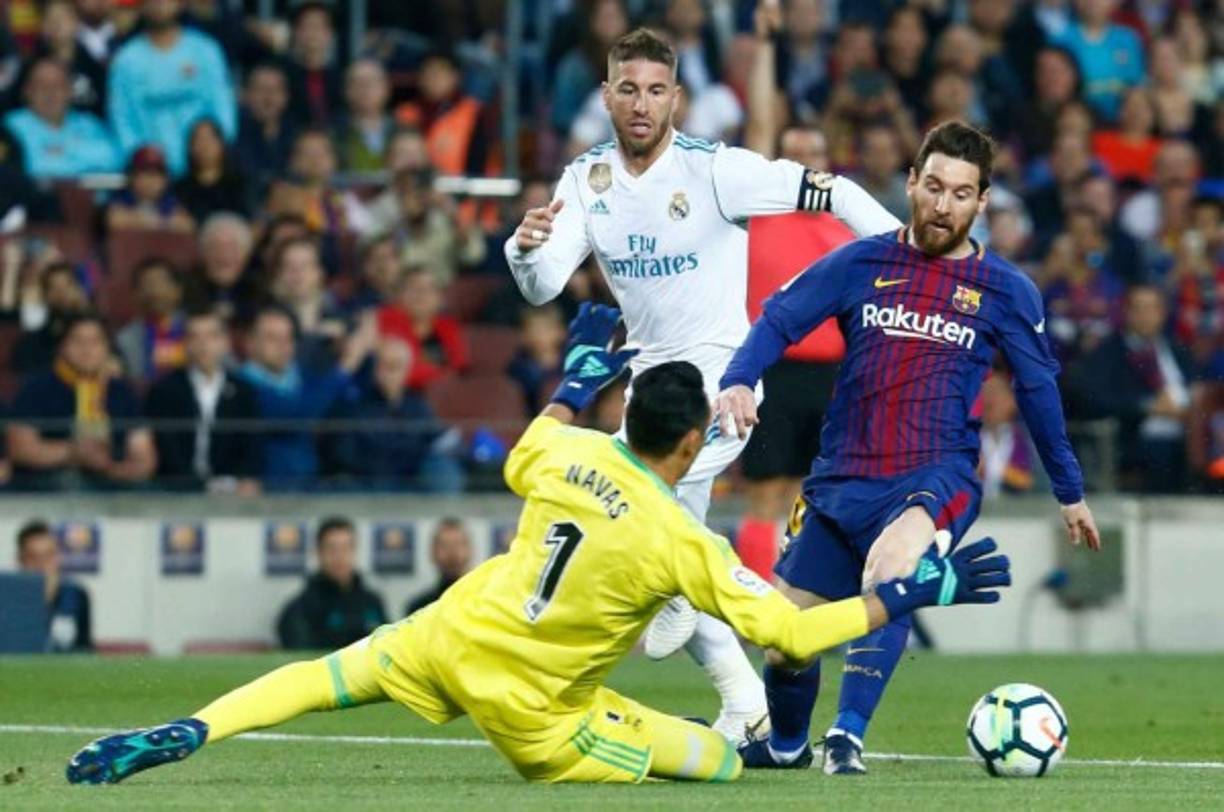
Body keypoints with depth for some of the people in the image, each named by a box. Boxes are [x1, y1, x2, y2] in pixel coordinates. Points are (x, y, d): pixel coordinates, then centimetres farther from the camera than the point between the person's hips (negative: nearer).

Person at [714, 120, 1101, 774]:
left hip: (939, 478, -3)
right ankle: (785, 745, 39)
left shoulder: (1006, 292, 4)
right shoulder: (861, 263, 5)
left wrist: (1070, 493, 22)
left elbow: (1038, 390, 15)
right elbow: (778, 320, 3)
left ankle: (847, 737, -31)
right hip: (842, 477, 3)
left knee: (890, 564, -36)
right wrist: (739, 381, -18)